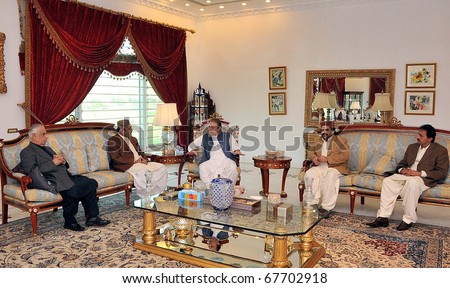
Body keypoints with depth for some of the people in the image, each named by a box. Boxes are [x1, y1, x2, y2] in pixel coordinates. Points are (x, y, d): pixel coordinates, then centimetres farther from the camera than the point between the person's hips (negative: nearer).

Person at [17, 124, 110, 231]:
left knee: (92, 183, -15)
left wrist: (63, 161, 7)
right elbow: (32, 171, -13)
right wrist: (53, 163, -11)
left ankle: (92, 218, -8)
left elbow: (65, 166, 31)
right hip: (54, 181, -8)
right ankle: (70, 222, -9)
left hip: (67, 177, 8)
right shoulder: (27, 152, 6)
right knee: (72, 192, -34)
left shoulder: (48, 149, 31)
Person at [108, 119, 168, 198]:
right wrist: (134, 161, -17)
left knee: (162, 167, -10)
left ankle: (157, 193, -11)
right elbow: (116, 158, -12)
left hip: (141, 163, 8)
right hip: (126, 165, -8)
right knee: (143, 170, -38)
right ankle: (145, 197, -29)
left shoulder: (133, 139, 23)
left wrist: (144, 160, -1)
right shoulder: (113, 141, -2)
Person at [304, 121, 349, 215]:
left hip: (335, 167, -4)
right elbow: (310, 152, 22)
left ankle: (326, 207, -33)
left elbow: (345, 155, -9)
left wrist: (327, 159, -17)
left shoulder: (340, 139, 3)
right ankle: (313, 203, -28)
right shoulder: (318, 140, 21)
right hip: (320, 167, 4)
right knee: (309, 174, -28)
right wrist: (314, 158, -5)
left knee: (330, 177, -38)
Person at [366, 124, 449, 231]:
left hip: (425, 178, -6)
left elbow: (442, 172, -7)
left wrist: (420, 173, -18)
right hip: (406, 175, 6)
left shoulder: (441, 150, 2)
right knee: (387, 181, -22)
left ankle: (408, 220, -29)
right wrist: (402, 170, -4)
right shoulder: (412, 147, 20)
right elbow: (401, 164, 22)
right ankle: (383, 217, -24)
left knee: (412, 182, -40)